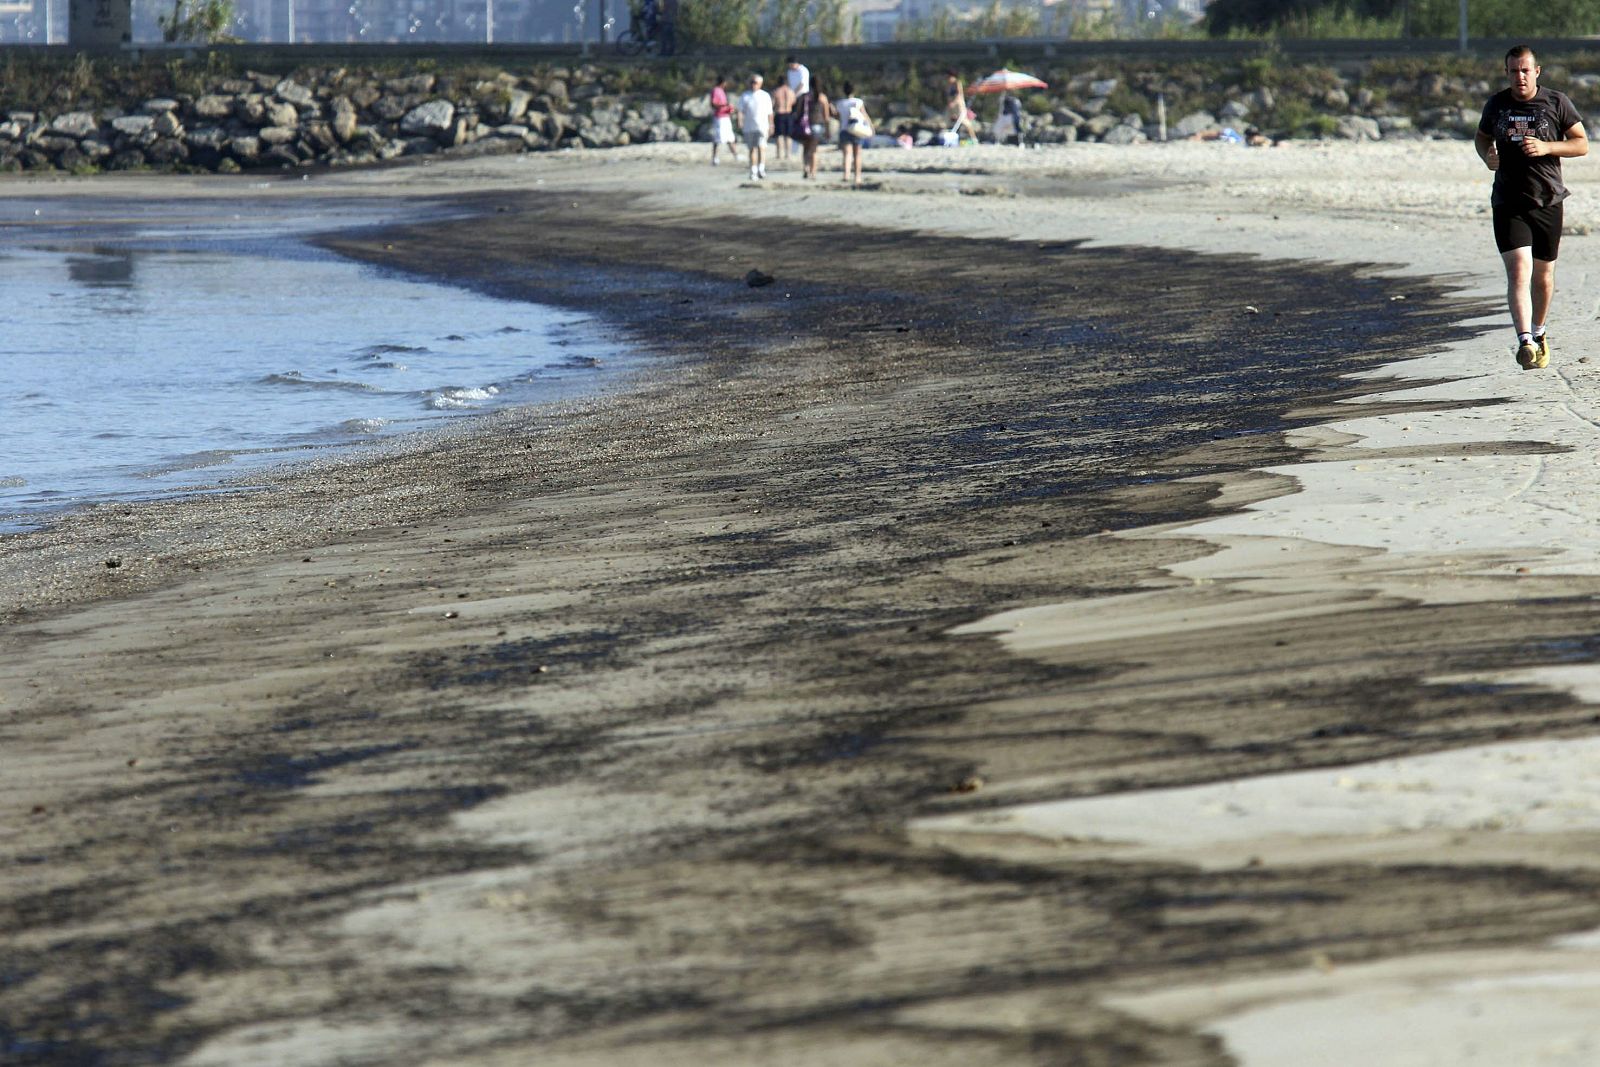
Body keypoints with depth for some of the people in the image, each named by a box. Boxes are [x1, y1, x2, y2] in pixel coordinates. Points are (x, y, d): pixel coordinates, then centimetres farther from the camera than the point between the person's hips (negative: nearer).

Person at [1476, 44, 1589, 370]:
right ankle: (1525, 342, -25)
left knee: (1543, 274, 12)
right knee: (1518, 270, -16)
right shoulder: (1496, 105, 4)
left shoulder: (1556, 103, -1)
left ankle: (1539, 333, 35)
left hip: (1548, 201, 0)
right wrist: (1487, 155, -2)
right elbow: (1481, 137, 21)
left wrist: (1546, 147, -16)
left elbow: (1582, 144, 0)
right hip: (1508, 205, 0)